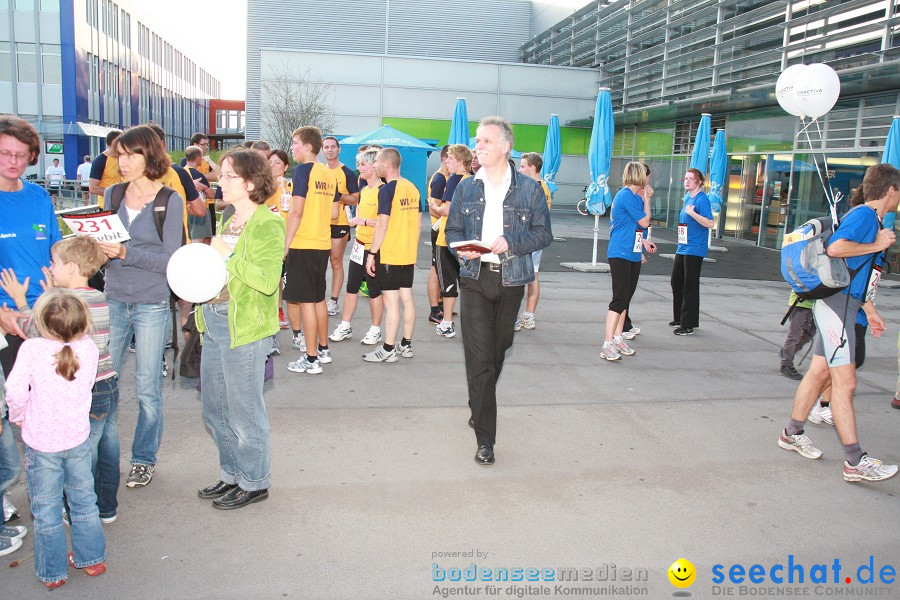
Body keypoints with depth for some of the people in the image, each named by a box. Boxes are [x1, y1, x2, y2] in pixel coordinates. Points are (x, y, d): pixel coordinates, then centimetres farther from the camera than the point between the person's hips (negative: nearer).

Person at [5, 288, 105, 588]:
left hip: (41, 443, -3)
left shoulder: (31, 349, -20)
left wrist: (17, 416, 0)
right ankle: (92, 558, 32)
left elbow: (15, 391, -20)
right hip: (78, 438, 3)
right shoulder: (89, 348, -11)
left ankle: (52, 572, 25)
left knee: (46, 508, 12)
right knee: (84, 500, 19)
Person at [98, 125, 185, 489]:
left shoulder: (170, 201, -5)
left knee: (147, 389, 6)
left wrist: (126, 254, -21)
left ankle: (144, 458, 21)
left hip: (152, 305, -3)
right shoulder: (113, 194, 6)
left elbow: (170, 260, -10)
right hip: (114, 301, 3)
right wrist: (100, 250, -9)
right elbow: (103, 242, 13)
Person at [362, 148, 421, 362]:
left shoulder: (387, 190, -13)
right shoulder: (413, 188, 9)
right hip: (409, 254, 8)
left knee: (391, 300, -4)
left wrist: (372, 253, -12)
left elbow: (382, 225, -17)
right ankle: (406, 345, 20)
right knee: (406, 297, 12)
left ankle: (389, 349, 2)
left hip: (389, 254, -8)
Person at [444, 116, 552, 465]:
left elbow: (543, 234, 2)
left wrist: (511, 243, -15)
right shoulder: (466, 188, 8)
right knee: (479, 358, -8)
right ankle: (485, 438, -4)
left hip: (510, 281, 0)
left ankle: (480, 410, 39)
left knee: (497, 351, 13)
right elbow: (452, 230, 13)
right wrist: (461, 248, -10)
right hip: (475, 279, 0)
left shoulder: (529, 189, 2)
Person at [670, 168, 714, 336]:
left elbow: (709, 223, -22)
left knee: (690, 286, -4)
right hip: (682, 247, 9)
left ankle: (688, 324, 3)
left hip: (694, 249, -9)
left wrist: (692, 213, -28)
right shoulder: (688, 198, 13)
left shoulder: (702, 199, -13)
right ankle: (679, 318, 29)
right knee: (676, 282, 15)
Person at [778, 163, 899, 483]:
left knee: (820, 372, 15)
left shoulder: (871, 219, 20)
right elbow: (835, 248, -29)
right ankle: (855, 462, -5)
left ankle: (792, 433, 26)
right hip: (838, 303, -10)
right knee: (845, 382, -9)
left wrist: (869, 308, 27)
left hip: (842, 303, 10)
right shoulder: (864, 214, -12)